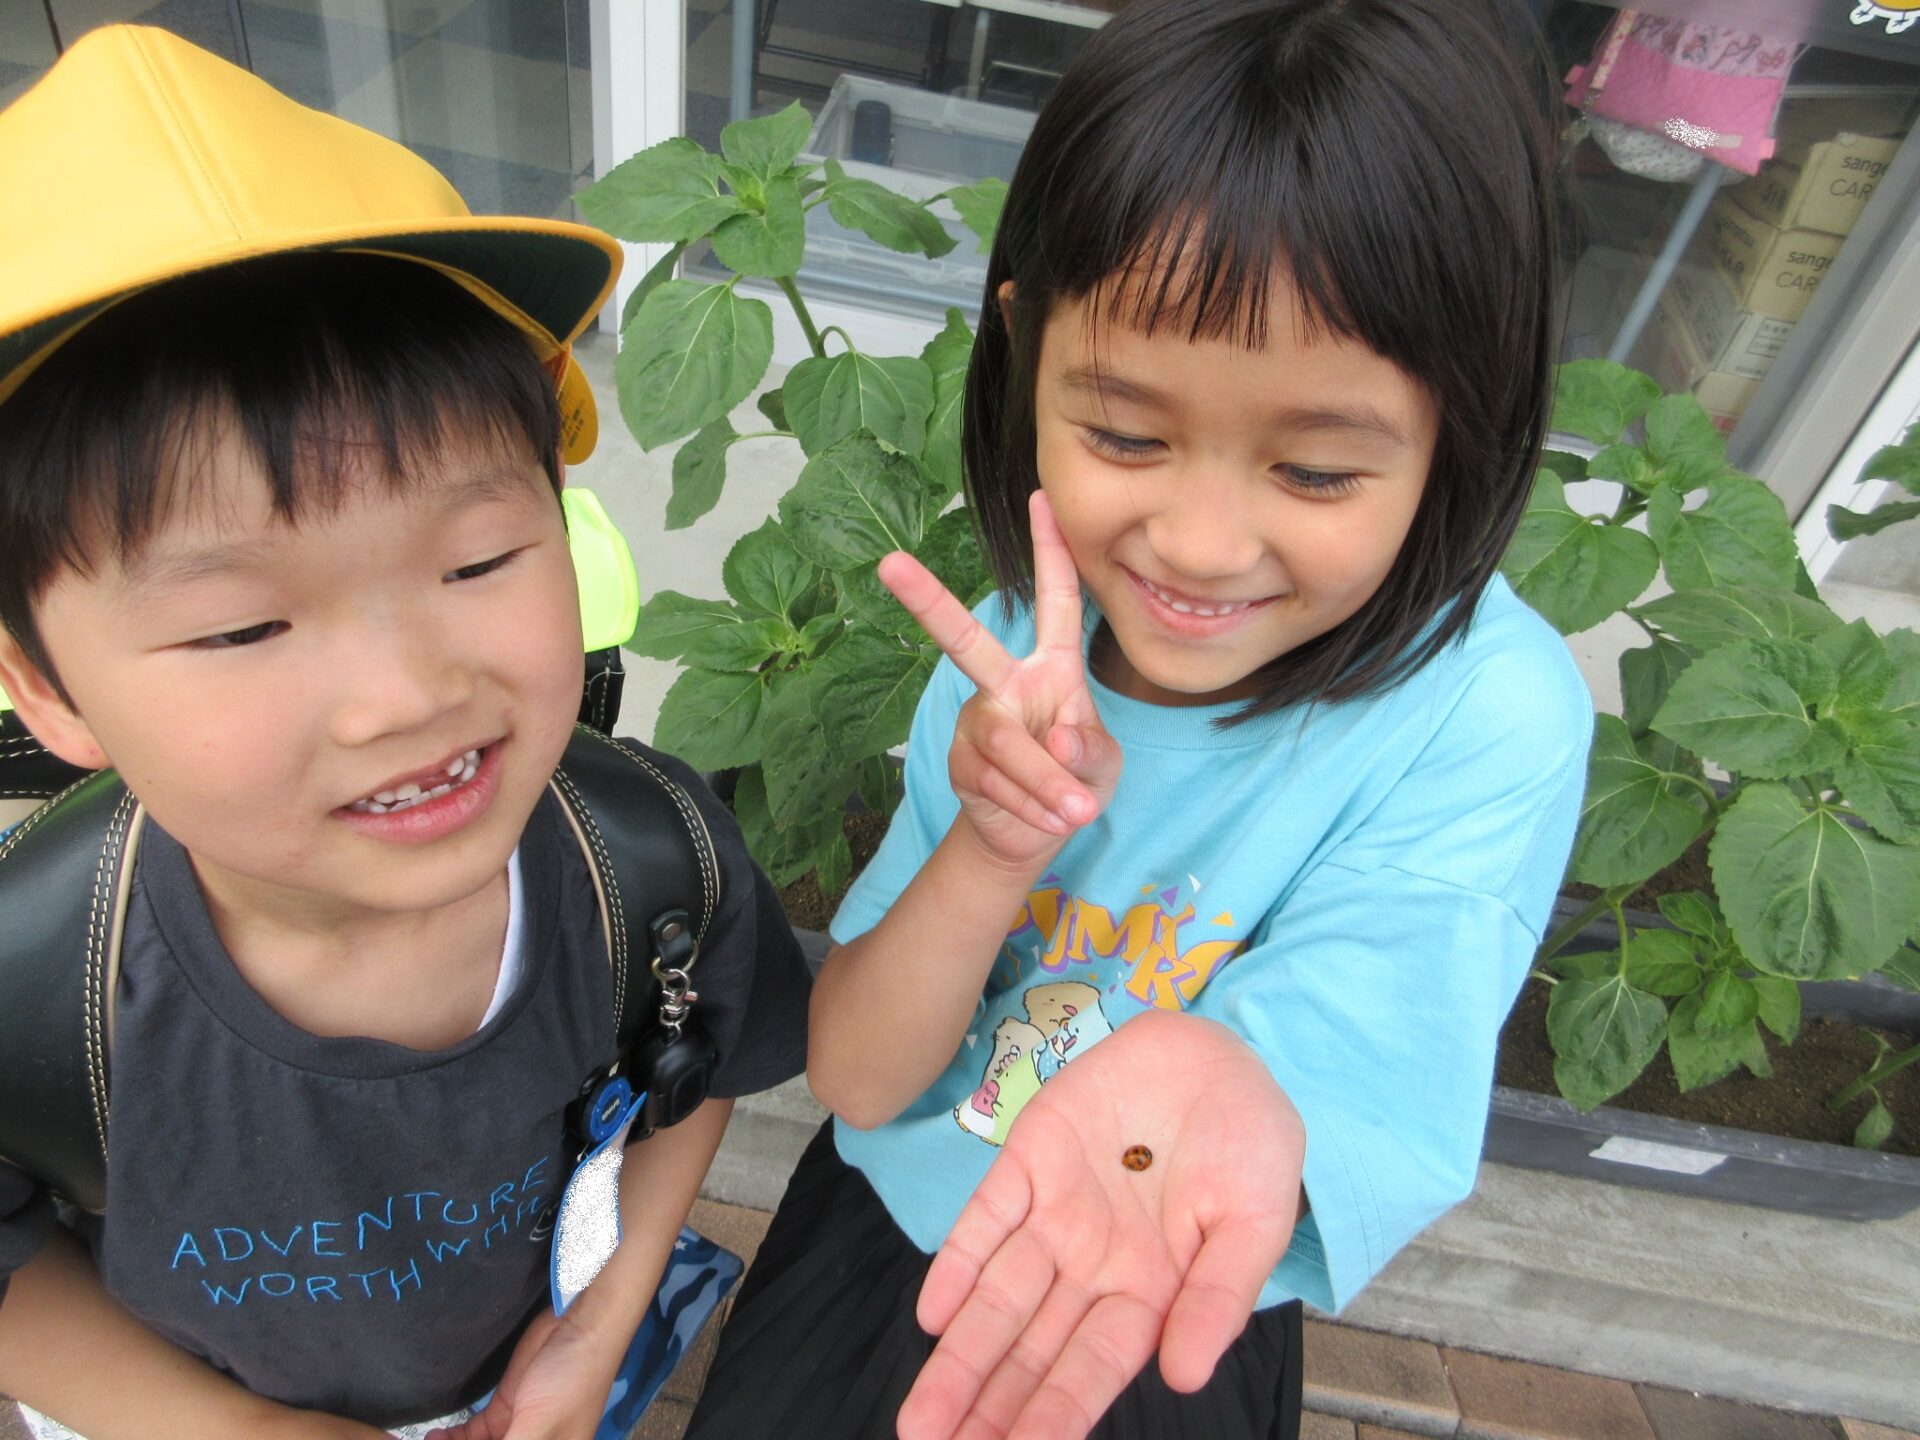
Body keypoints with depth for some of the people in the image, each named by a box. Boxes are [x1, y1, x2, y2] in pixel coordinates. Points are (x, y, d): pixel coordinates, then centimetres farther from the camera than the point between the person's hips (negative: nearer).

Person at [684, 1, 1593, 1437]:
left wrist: (1205, 1091, -54)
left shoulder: (1483, 722, -26)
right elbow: (856, 1077, -15)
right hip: (881, 1220, 4)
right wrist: (993, 842, -33)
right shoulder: (1021, 648, -17)